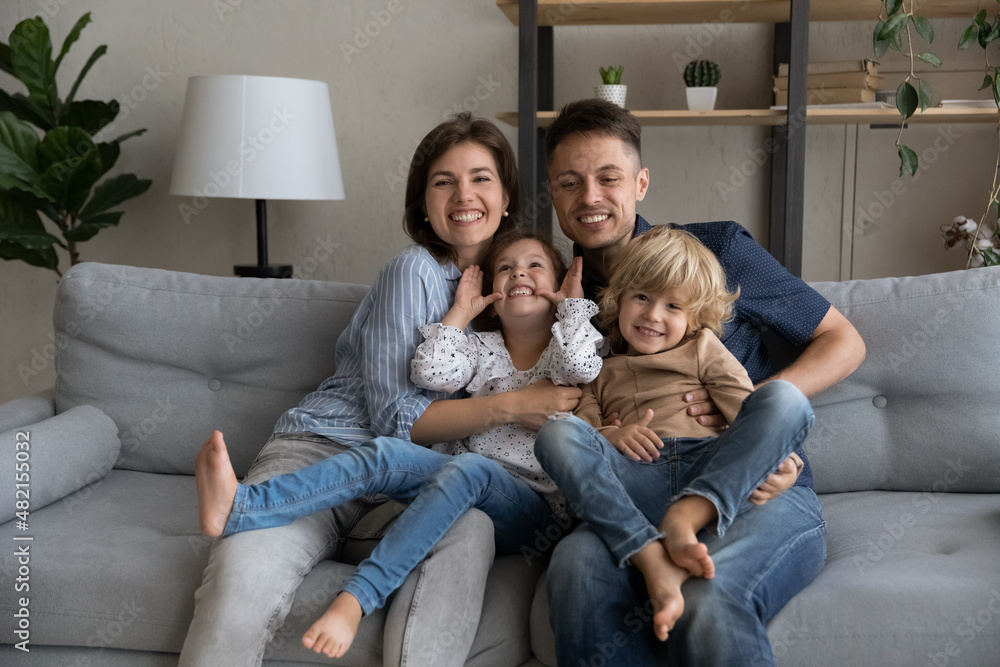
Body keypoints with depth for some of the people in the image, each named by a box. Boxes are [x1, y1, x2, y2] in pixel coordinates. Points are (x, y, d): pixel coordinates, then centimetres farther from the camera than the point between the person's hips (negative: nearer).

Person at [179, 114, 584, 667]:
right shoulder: (415, 271, -3)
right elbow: (395, 417, -7)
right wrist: (512, 407, -13)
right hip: (322, 451, -3)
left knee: (470, 528, -34)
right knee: (244, 576, -34)